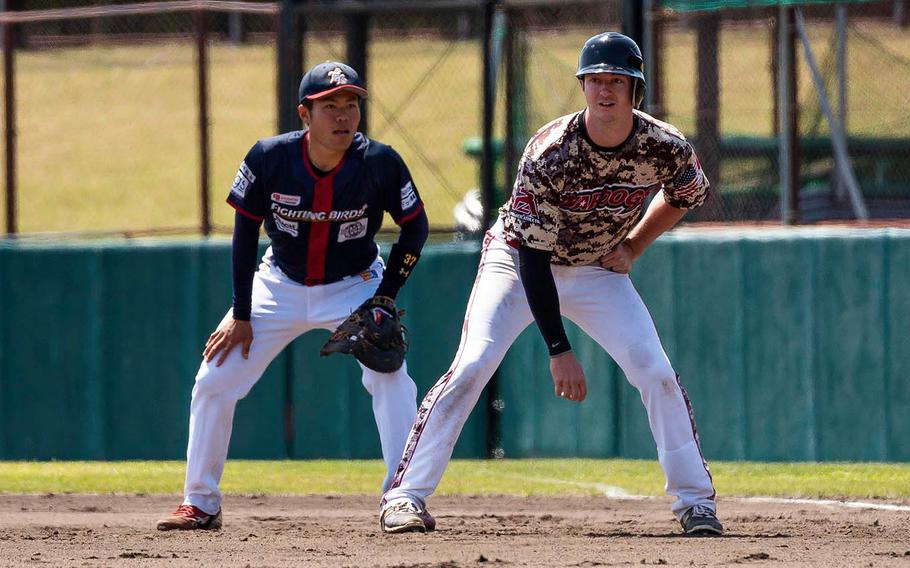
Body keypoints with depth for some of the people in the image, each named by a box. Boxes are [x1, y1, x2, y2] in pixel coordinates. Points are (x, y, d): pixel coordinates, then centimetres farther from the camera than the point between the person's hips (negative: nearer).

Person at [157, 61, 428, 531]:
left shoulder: (378, 163, -23)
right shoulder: (269, 159, -22)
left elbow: (415, 226, -9)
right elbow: (246, 230, -9)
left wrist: (385, 298, -15)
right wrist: (241, 315, -9)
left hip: (356, 285, -1)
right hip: (281, 284, 1)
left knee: (392, 381, -21)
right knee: (214, 379, -4)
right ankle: (199, 504, 10)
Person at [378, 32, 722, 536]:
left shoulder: (666, 148, -20)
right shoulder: (549, 155, -31)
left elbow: (688, 193, 6)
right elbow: (533, 258, -30)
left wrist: (633, 246, -7)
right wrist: (558, 351, -33)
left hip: (598, 269, 3)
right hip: (519, 261, -3)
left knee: (656, 373, -12)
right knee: (472, 367, -19)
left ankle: (694, 499, 1)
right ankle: (406, 495, -15)